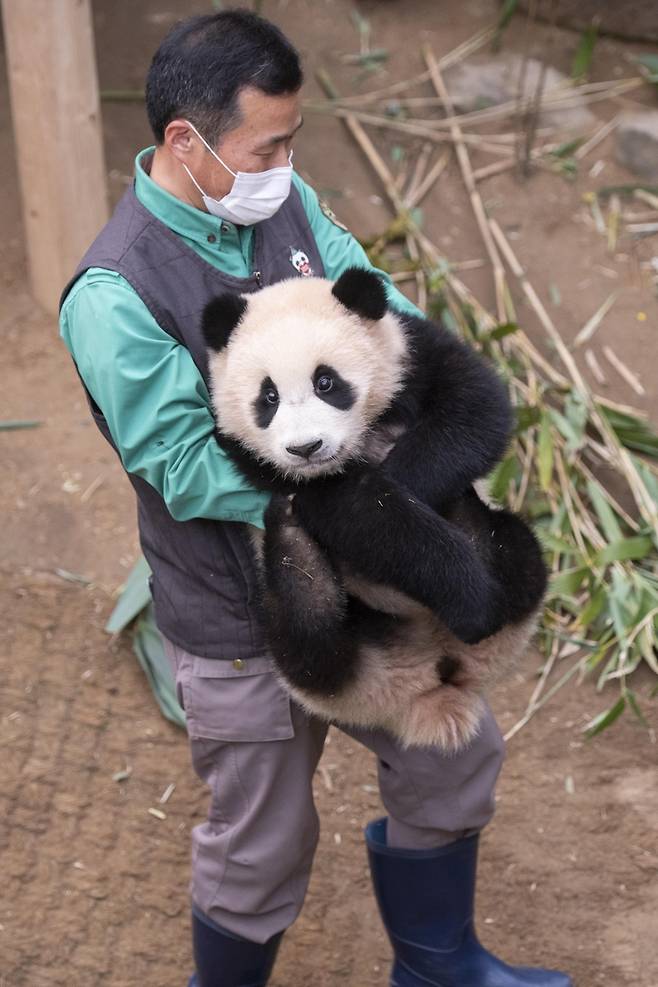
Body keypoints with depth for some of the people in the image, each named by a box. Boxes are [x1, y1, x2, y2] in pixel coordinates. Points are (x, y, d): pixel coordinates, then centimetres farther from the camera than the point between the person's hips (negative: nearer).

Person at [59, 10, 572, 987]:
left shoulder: (284, 202, -4)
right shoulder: (115, 298, -26)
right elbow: (191, 471, -26)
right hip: (245, 623, -7)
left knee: (454, 757, 21)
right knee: (262, 849, 12)